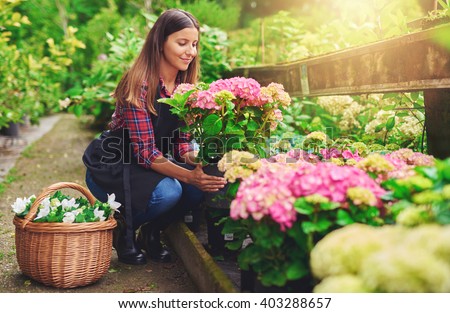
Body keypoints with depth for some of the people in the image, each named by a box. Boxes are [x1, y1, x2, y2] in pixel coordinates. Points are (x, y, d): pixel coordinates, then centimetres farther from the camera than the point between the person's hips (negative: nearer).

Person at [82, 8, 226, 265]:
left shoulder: (185, 86, -1)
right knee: (167, 192, -34)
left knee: (204, 184, -21)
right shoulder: (139, 84, -23)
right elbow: (145, 151, -27)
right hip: (111, 167, -6)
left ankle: (151, 233, 5)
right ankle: (123, 230, -1)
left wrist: (200, 163, -22)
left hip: (154, 164, 7)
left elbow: (182, 143, 0)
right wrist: (189, 176, -39)